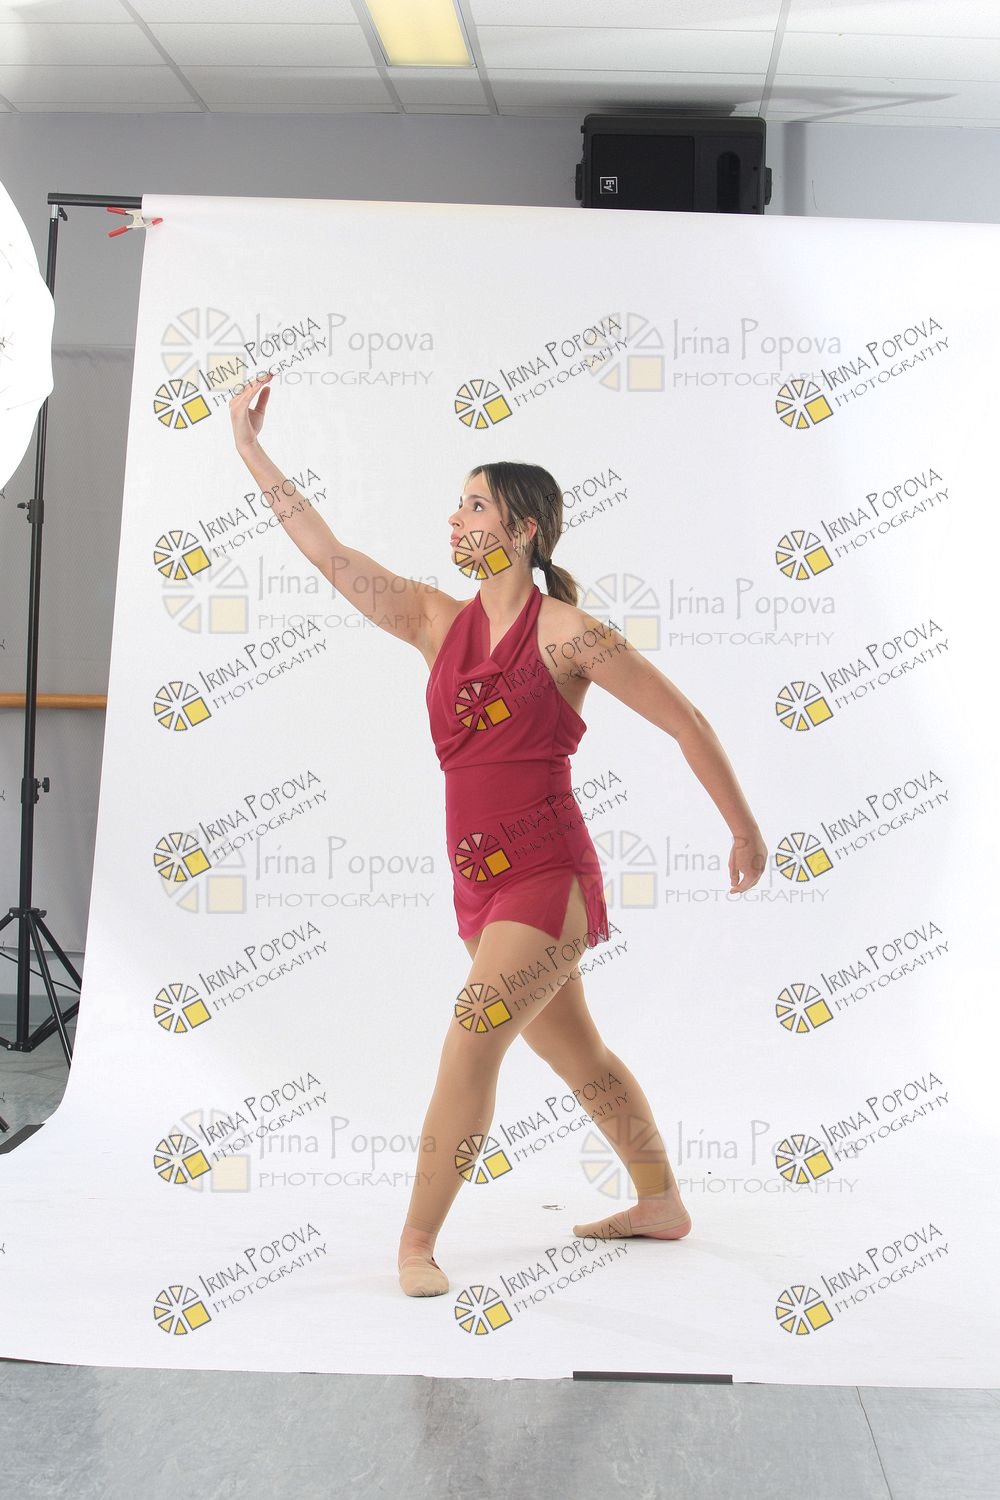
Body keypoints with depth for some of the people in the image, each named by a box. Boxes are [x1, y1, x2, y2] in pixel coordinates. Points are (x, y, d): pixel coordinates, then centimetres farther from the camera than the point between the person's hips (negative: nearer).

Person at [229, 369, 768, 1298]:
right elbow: (330, 555, 5)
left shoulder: (567, 633, -11)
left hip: (548, 878, -7)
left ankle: (417, 1242, -2)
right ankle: (661, 1204, 37)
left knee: (469, 1041, -16)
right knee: (575, 1054, 19)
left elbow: (685, 723, -5)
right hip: (479, 884, 7)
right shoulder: (440, 623, 6)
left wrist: (745, 832, 1)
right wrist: (250, 451, 4)